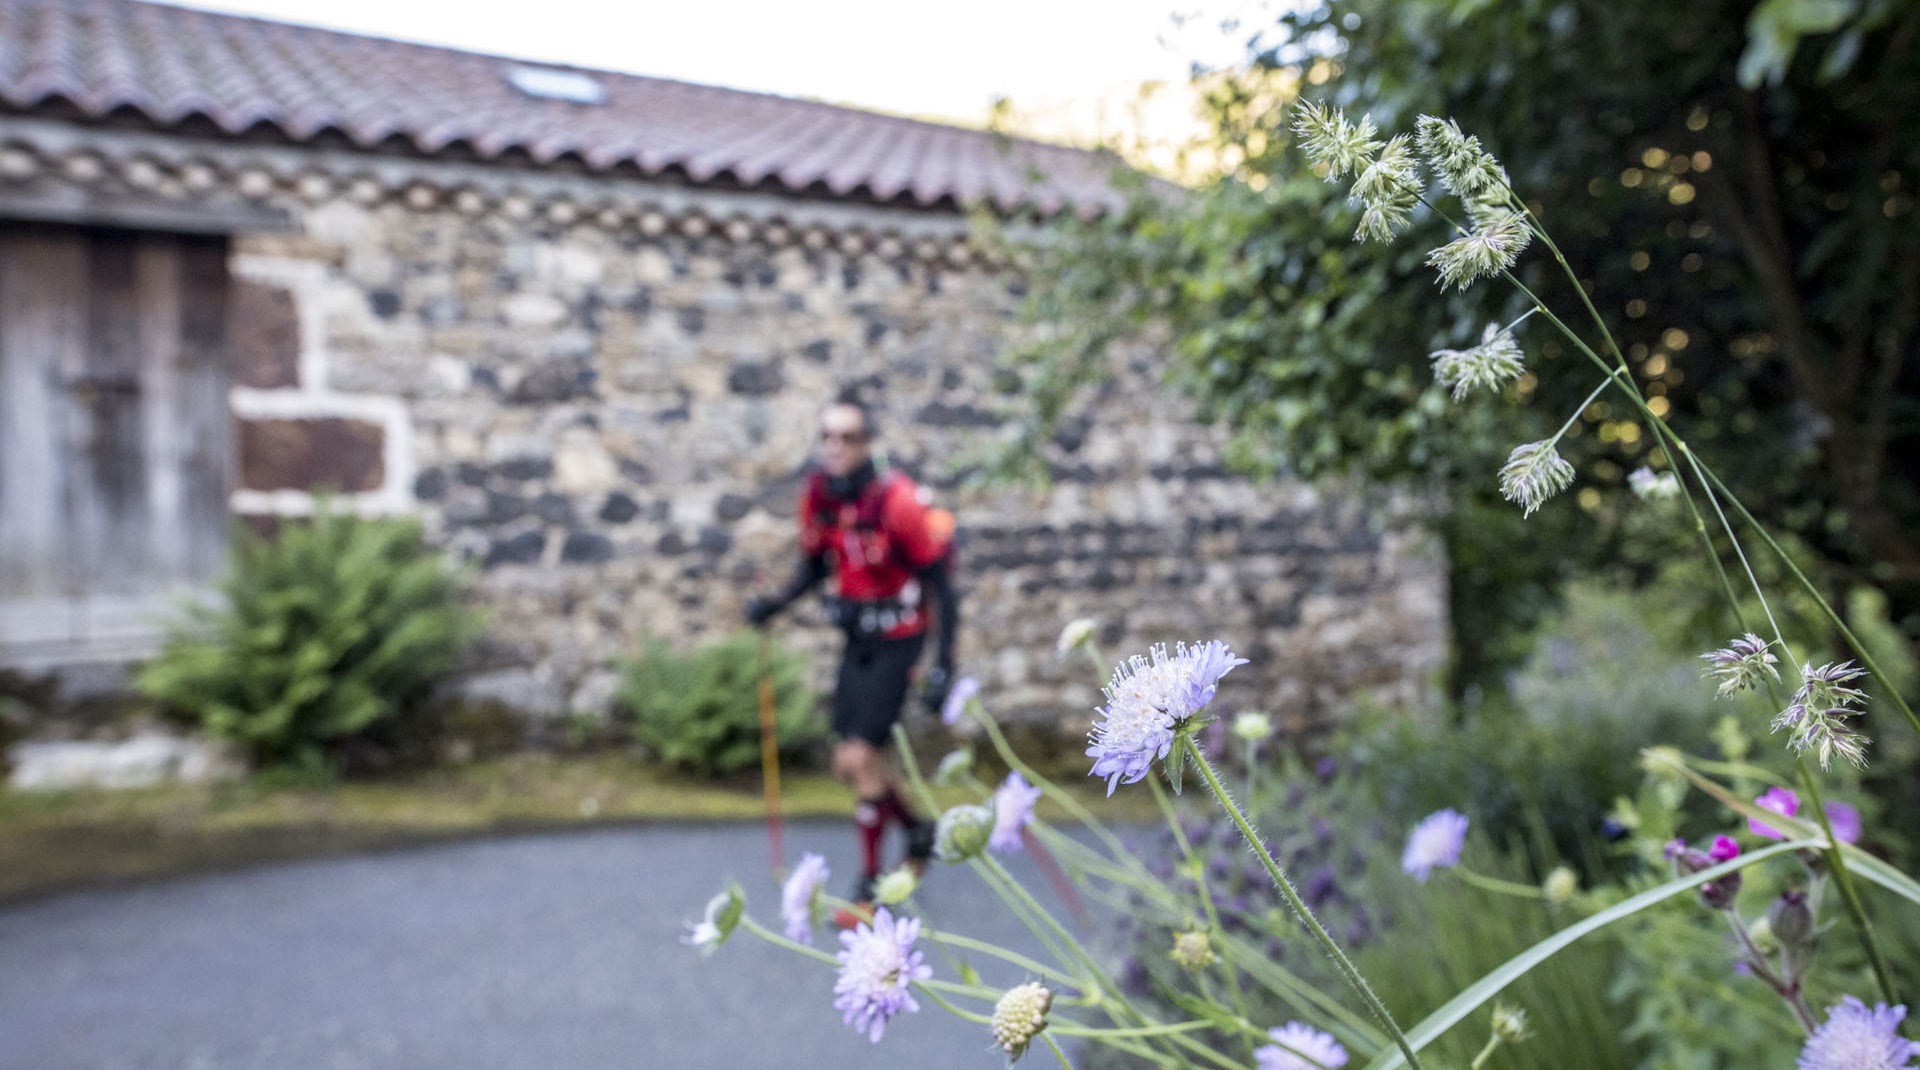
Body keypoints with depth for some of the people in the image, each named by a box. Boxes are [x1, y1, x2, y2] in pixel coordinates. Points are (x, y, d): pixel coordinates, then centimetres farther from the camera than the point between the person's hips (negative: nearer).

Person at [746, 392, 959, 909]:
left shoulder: (897, 500, -23)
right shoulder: (819, 493, -3)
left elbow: (940, 581, -17)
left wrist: (943, 663, -20)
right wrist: (776, 602, -5)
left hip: (898, 640, -6)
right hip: (856, 638, 7)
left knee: (860, 758, -10)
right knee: (849, 764, 10)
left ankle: (870, 883, 9)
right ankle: (918, 830, 36)